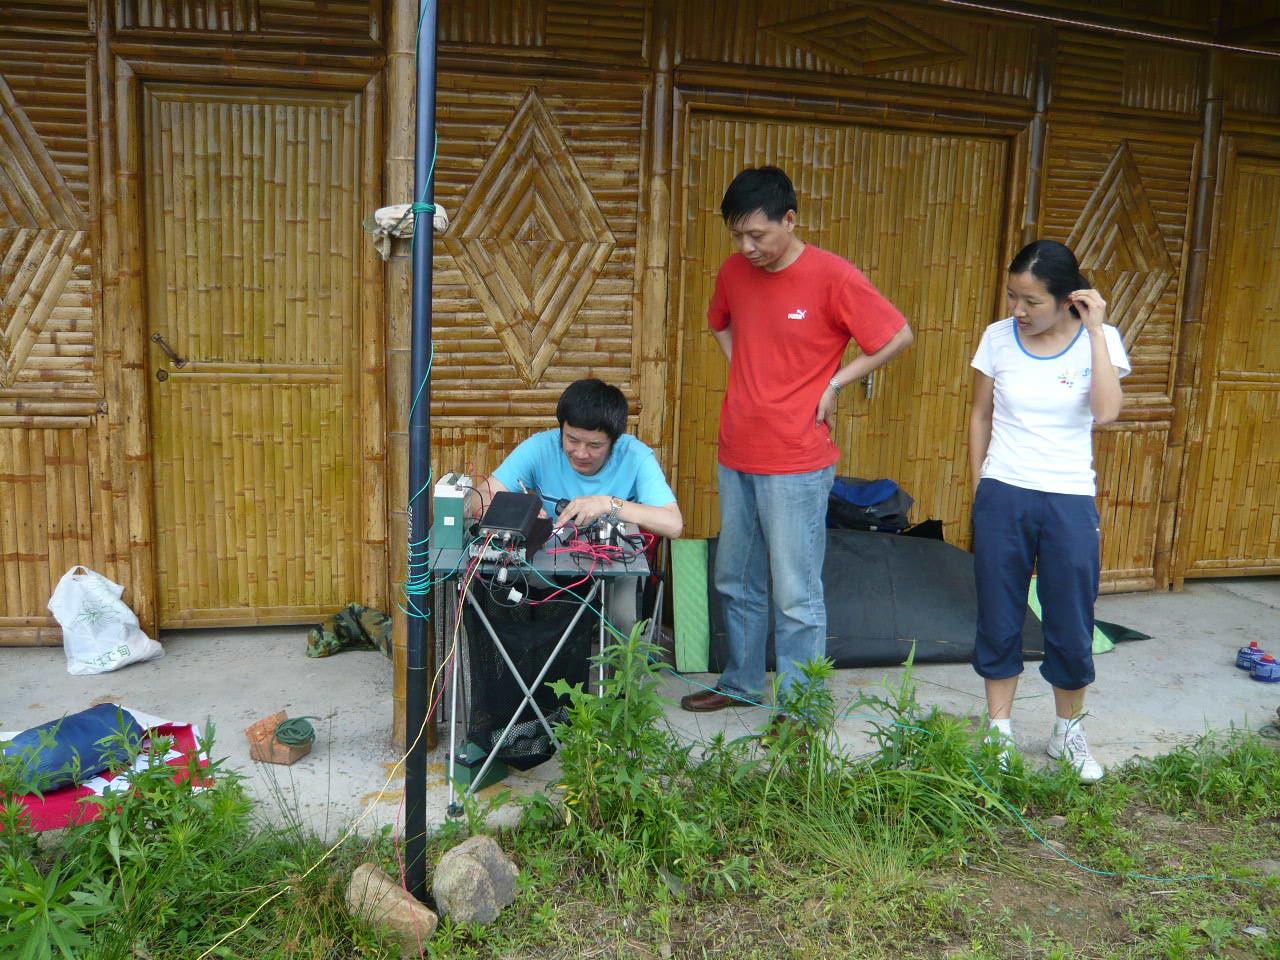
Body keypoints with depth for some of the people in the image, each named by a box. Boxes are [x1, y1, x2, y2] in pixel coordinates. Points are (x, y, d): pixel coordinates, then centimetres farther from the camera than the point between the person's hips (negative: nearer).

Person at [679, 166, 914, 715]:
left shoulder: (832, 276, -13)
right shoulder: (735, 271, 5)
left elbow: (899, 337, -7)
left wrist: (833, 383, -7)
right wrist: (746, 374, 10)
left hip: (796, 463, -6)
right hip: (737, 455, 7)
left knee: (796, 596, 1)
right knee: (736, 582, 18)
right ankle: (741, 684, 36)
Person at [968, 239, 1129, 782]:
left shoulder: (1098, 340, -4)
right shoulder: (999, 338, 0)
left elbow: (1106, 411, -21)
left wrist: (1096, 329, -19)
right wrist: (979, 490, 7)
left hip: (1070, 502, -1)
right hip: (1003, 497, 1)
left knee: (1071, 626, 7)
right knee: (998, 621, 8)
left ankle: (1068, 733, 28)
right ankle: (1000, 731, 24)